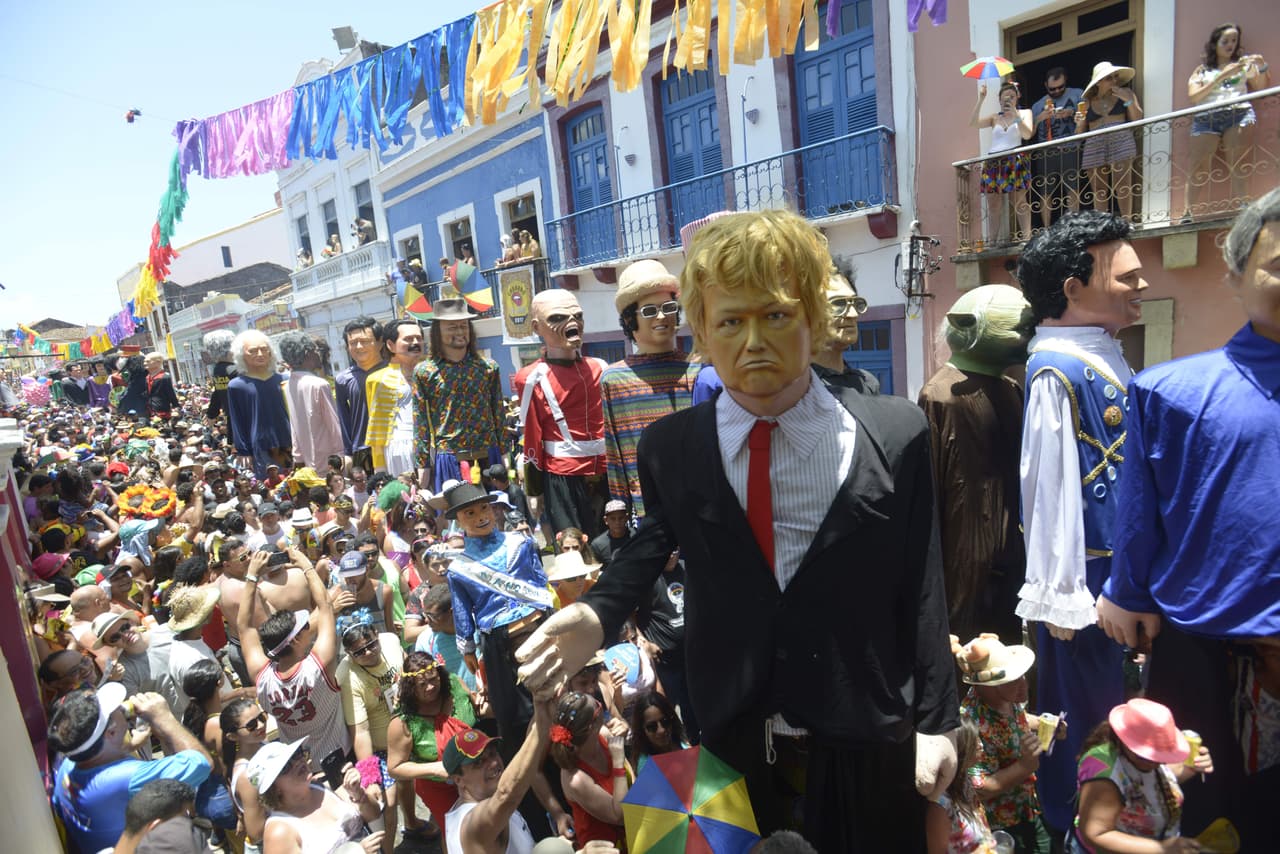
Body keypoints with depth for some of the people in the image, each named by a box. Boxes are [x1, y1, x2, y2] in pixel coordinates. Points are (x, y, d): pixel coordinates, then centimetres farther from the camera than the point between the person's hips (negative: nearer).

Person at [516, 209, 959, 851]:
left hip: (864, 744, 0)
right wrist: (598, 613, -10)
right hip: (732, 742, 1)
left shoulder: (896, 435, -9)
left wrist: (935, 721, 2)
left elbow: (921, 588, -4)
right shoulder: (668, 448, -8)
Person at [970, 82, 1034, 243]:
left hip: (1015, 161, -2)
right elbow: (972, 123, 3)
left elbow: (1028, 134, -2)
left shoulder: (1024, 113, 13)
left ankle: (1026, 238, -13)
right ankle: (991, 242, -1)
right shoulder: (994, 117, 18)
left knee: (1020, 203, -12)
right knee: (993, 206, -2)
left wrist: (1015, 115, -9)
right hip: (993, 162, 2)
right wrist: (980, 99, -1)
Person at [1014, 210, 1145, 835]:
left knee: (1118, 707, 23)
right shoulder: (1058, 371, -21)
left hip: (1126, 570, 9)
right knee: (1084, 713, 7)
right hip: (1087, 578, -9)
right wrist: (1059, 598, -19)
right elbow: (1051, 486, -22)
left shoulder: (1107, 358, 8)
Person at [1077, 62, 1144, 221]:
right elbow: (1080, 133, 16)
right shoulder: (1087, 101, 16)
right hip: (1094, 147, 1)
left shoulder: (1125, 93, 16)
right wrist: (1079, 122, -5)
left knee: (1122, 188, -13)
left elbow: (1137, 119, 10)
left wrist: (1129, 100, -2)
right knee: (1099, 193, -4)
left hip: (1120, 142, -1)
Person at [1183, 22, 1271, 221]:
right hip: (1206, 117, -1)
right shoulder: (1202, 69, 21)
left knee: (1237, 164, -17)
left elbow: (1262, 88, 16)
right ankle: (1190, 213, -21)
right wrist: (1222, 76, -3)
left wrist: (1262, 67, 1)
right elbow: (1193, 96, 3)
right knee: (1198, 168, -15)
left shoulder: (1243, 63, 24)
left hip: (1239, 113, 1)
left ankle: (1238, 210, -26)